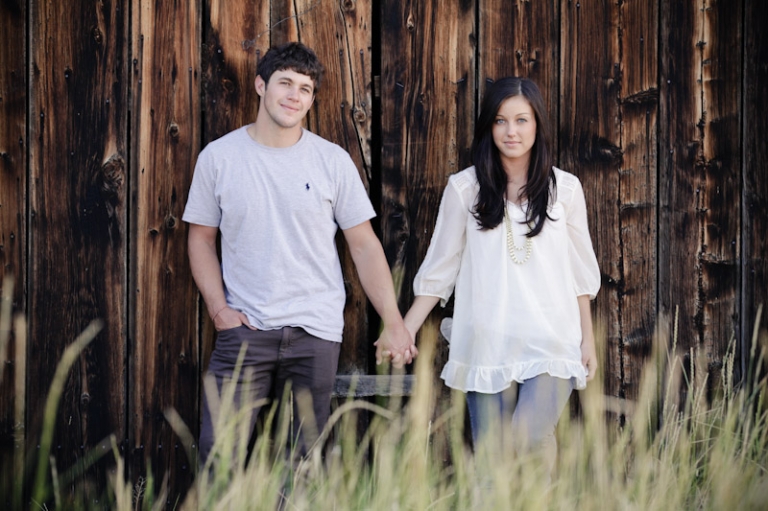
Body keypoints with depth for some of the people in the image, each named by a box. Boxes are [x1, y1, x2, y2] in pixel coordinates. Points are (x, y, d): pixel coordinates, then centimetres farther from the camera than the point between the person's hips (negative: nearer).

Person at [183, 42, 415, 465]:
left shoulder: (333, 161, 2)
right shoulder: (218, 157, 3)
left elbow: (364, 245, 4)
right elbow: (201, 238, 9)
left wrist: (394, 323, 0)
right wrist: (218, 308, -4)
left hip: (316, 334, 0)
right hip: (244, 329, 0)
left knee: (309, 458, 4)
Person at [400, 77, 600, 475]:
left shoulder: (564, 188, 7)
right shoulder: (464, 188, 4)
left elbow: (580, 272, 12)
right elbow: (438, 269, 8)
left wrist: (588, 339, 11)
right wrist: (405, 330, 3)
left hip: (552, 344, 0)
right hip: (487, 346, 0)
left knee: (532, 438, -18)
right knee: (491, 456, 0)